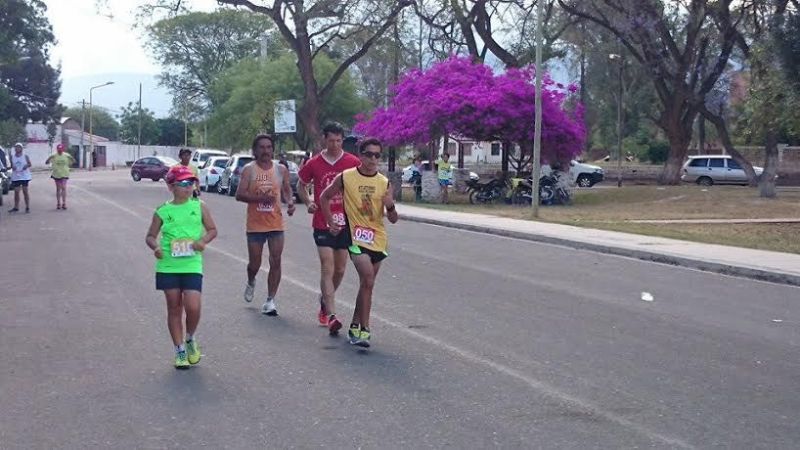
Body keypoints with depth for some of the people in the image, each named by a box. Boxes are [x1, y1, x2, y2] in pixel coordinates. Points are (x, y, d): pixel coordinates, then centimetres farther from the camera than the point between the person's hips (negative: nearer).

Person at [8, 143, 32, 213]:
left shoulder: (25, 156, -2)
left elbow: (30, 164, 5)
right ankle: (16, 207, 13)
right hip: (15, 177, 3)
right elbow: (11, 165, 13)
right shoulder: (12, 157, 6)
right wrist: (12, 167, -10)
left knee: (25, 191, 0)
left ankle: (27, 207, 5)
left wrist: (27, 165, -17)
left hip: (25, 176, -3)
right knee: (16, 192, 5)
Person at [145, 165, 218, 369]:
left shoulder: (199, 207, 3)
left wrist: (203, 241, -10)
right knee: (174, 308, 7)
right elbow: (150, 236, 10)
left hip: (192, 265, -1)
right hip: (168, 266, 1)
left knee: (193, 307, -12)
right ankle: (180, 350, 20)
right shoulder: (163, 211, 3)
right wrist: (155, 247, -11)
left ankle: (190, 339, 18)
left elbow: (212, 230, 10)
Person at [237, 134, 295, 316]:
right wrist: (260, 198, -24)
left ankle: (270, 301, 5)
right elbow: (240, 195, -10)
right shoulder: (249, 170, -4)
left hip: (276, 224, 2)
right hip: (255, 225, -2)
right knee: (255, 263, 7)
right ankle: (251, 283, 41)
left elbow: (286, 189, 17)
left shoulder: (281, 170, 5)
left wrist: (290, 202, -5)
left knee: (275, 262, -3)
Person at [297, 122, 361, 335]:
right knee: (327, 267, -10)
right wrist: (308, 203, -1)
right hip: (322, 223, -2)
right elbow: (301, 185, 16)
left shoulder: (353, 162, 1)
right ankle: (331, 316, -13)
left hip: (345, 222, 2)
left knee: (339, 270, 12)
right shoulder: (314, 164, 1)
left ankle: (324, 300, 38)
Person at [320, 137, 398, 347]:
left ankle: (355, 325, 29)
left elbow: (393, 219, 3)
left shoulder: (384, 183, 1)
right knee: (368, 281, -19)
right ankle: (364, 329, -11)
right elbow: (324, 197, 11)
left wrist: (390, 206, -18)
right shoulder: (346, 177, -4)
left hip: (378, 239, 4)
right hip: (356, 236, -4)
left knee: (366, 284, 13)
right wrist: (331, 223, 6)